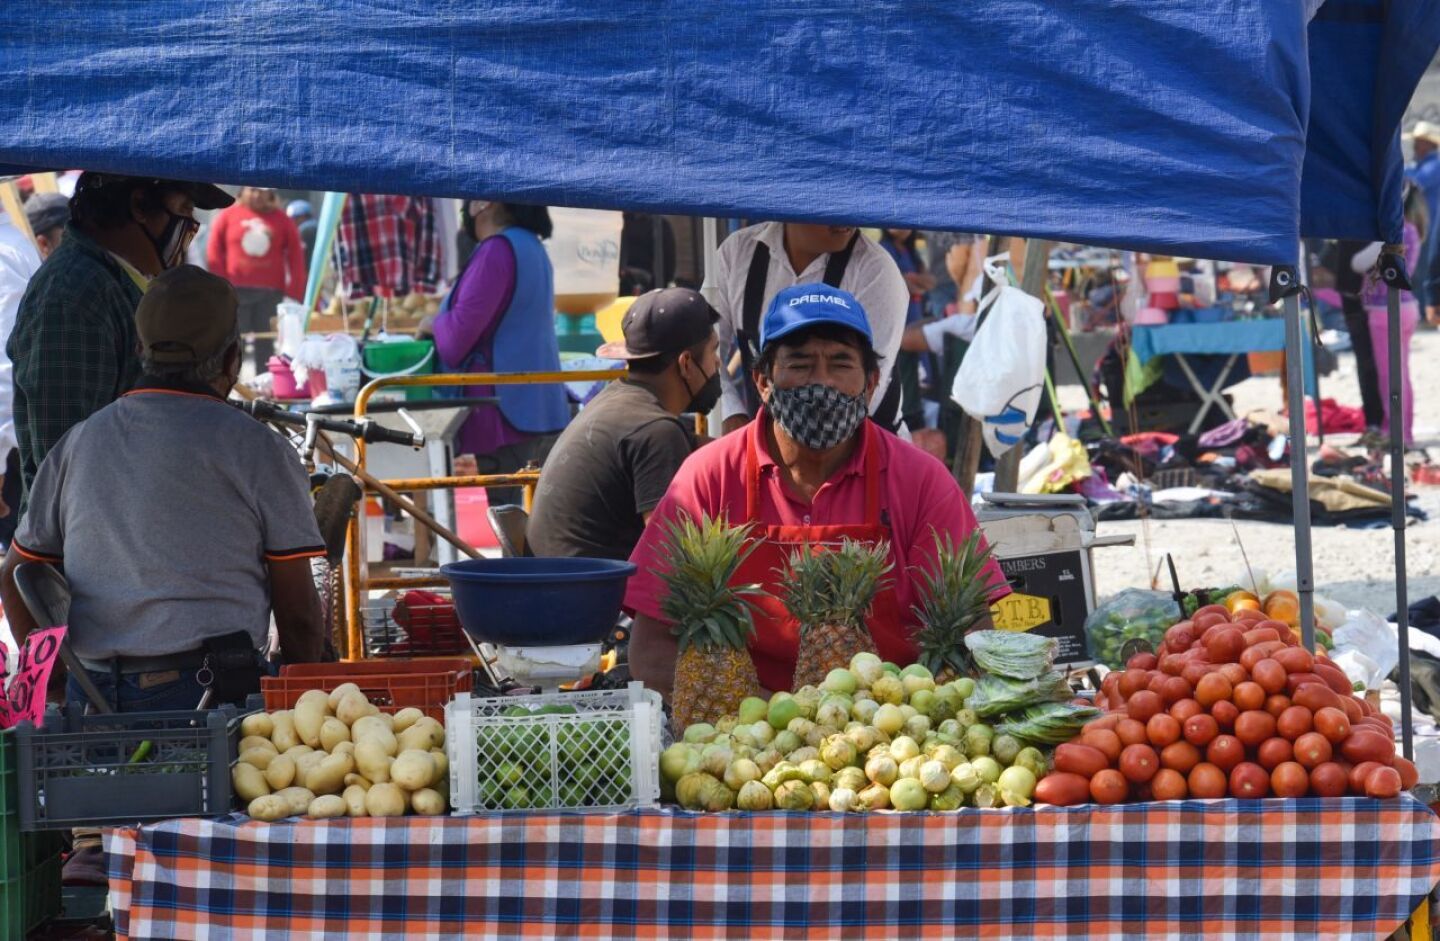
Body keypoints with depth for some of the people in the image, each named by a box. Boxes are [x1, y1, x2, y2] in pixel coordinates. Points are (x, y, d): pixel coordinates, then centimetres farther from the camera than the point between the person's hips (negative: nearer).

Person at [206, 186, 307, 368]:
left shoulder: (281, 219, 6)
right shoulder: (228, 216, 5)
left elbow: (296, 257, 4)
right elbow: (214, 254, 5)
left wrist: (293, 293, -2)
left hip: (270, 292, 1)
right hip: (236, 291, -1)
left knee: (266, 344, 3)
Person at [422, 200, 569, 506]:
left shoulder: (497, 251, -15)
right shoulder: (531, 246, 15)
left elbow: (459, 333, -18)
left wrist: (431, 324, 1)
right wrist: (441, 323, 19)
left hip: (506, 412, -10)